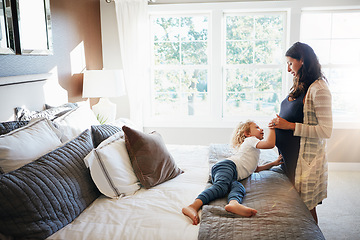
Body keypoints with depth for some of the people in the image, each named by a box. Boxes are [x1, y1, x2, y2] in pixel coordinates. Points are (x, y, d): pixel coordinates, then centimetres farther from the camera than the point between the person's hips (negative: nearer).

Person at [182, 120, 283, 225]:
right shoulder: (250, 140, 17)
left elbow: (256, 169, 46)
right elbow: (270, 144, 2)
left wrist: (273, 163, 48)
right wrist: (272, 126, 17)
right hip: (227, 165, -7)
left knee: (239, 187, -26)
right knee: (221, 186, -36)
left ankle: (233, 203, -64)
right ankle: (193, 206, -61)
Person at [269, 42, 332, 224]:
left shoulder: (318, 89, -17)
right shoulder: (300, 87, 10)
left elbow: (326, 130, -21)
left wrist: (290, 126, -20)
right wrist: (279, 124, 4)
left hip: (306, 157, -8)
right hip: (290, 154, 9)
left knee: (306, 208, 5)